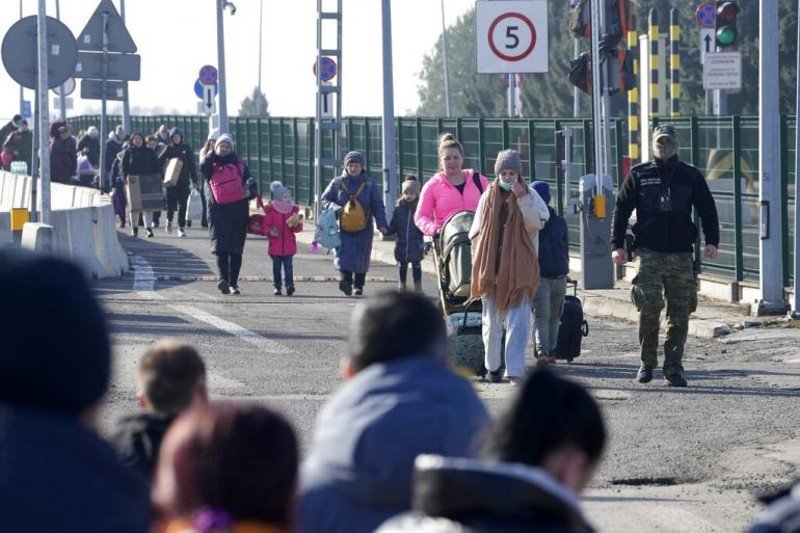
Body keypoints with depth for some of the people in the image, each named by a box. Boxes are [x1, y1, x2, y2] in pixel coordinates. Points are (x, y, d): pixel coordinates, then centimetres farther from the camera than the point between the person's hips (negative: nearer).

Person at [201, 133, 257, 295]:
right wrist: (213, 153, -2)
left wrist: (249, 192, -12)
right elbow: (203, 168, -13)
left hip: (238, 211, 2)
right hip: (218, 210, -2)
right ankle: (224, 279, -28)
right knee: (221, 246, -17)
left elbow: (253, 187, 11)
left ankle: (233, 283, 11)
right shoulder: (212, 164, 12)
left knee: (236, 250, 4)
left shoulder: (240, 166, 13)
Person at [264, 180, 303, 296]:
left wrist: (296, 225, -14)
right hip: (276, 245, -1)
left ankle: (289, 285, -10)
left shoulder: (293, 210, 7)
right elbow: (266, 225, 2)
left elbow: (299, 228, 9)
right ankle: (277, 286, 13)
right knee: (276, 266, 5)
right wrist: (271, 232, -17)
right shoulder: (271, 210, 0)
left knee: (288, 265, -6)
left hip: (289, 245, 1)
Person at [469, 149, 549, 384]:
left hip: (519, 269, -3)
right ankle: (493, 366, 24)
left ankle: (515, 371, -13)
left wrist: (522, 198, -21)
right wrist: (479, 261, 5)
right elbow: (476, 232, 16)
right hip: (491, 268, 3)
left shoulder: (529, 195, 3)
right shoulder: (489, 197, 10)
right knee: (492, 321, 8)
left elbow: (538, 222, -12)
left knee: (518, 322, -10)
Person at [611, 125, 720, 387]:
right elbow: (621, 209, 9)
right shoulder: (639, 175, 9)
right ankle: (647, 362, -1)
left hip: (681, 255, 2)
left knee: (679, 314, 1)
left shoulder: (691, 176, 11)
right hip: (649, 252, -2)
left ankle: (673, 368, 8)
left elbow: (707, 210, 12)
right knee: (649, 306, -16)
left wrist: (712, 241, -2)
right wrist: (617, 245, 0)